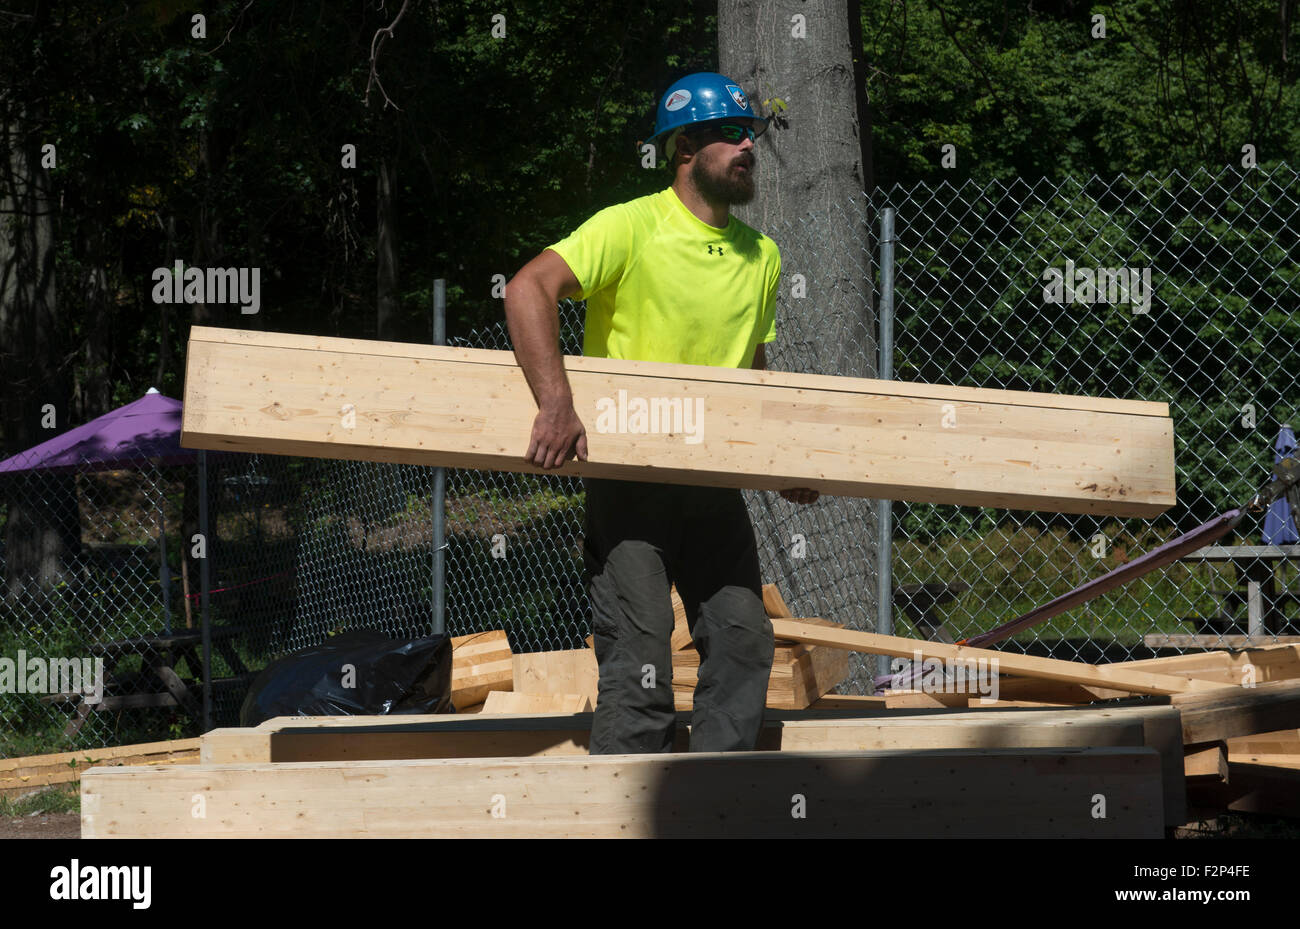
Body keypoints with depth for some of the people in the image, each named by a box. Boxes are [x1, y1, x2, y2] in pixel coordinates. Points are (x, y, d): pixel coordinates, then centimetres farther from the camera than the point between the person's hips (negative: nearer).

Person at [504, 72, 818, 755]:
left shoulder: (762, 257, 11)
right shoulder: (632, 228, -11)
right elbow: (529, 288, -22)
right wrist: (556, 404, -34)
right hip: (627, 475, -6)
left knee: (743, 640, 2)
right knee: (639, 655, -10)